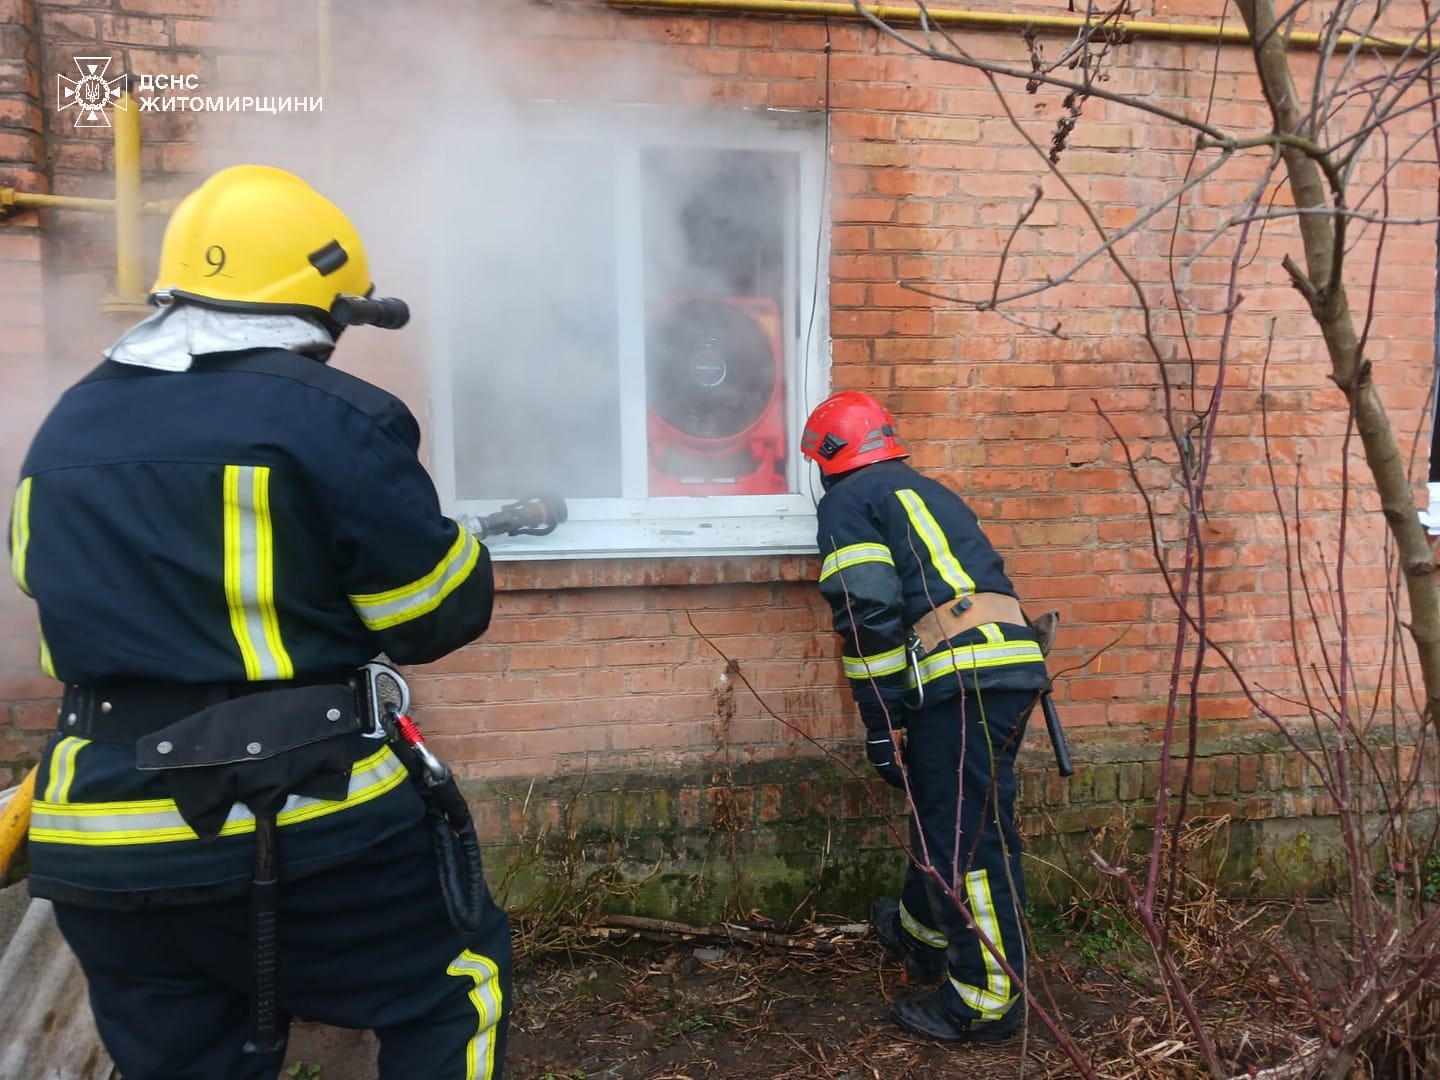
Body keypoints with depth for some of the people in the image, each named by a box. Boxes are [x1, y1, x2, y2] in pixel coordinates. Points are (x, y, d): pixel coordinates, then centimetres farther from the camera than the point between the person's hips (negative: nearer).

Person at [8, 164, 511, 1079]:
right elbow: (443, 616, -9)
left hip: (101, 850, 7)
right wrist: (459, 555, 14)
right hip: (302, 832, -6)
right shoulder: (329, 419, -12)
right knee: (456, 988, 18)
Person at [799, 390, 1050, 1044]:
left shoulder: (847, 504, 2)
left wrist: (880, 724, -8)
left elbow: (870, 616, -11)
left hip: (963, 680, -9)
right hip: (1015, 663, 9)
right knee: (943, 810, 24)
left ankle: (987, 1001, 8)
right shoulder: (929, 491, 28)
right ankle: (923, 931, 42)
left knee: (967, 839, -1)